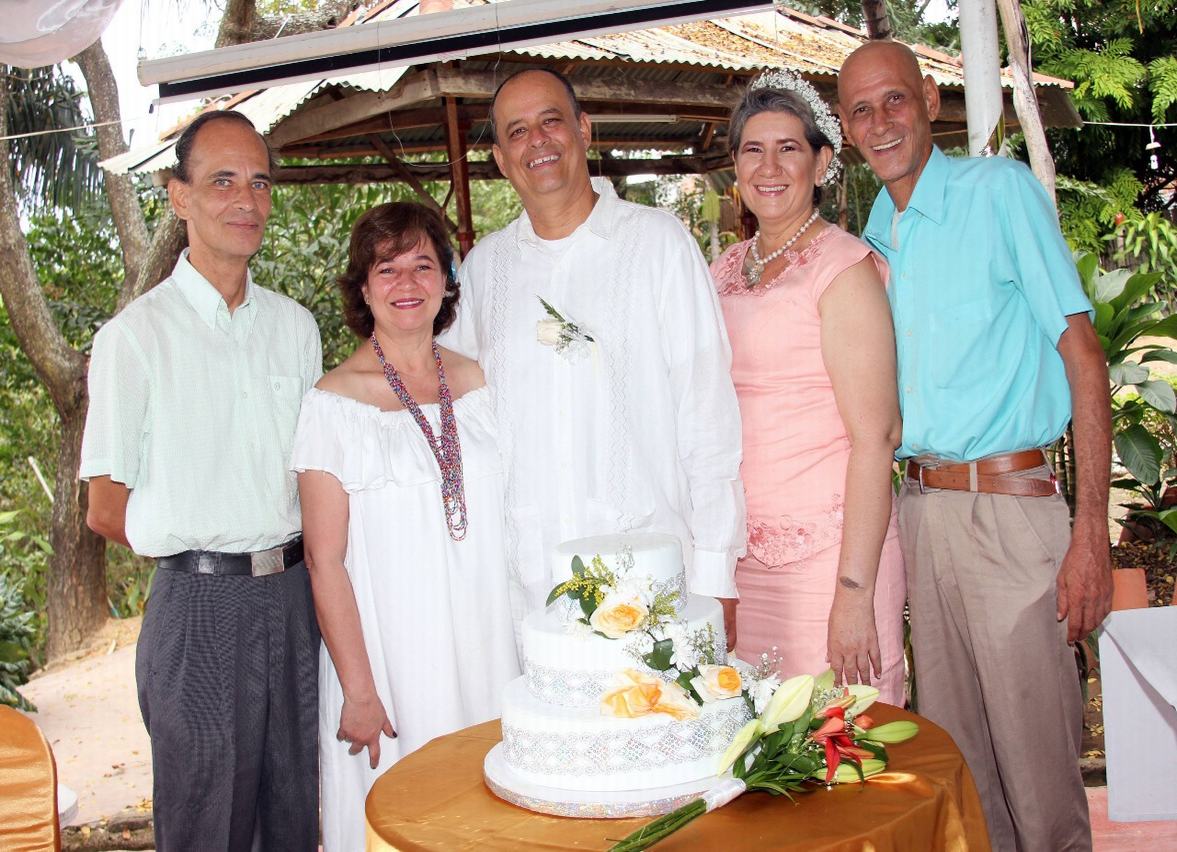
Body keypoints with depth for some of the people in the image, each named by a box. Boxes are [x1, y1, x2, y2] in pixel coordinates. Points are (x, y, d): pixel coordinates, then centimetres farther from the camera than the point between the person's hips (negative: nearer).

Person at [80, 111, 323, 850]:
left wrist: (289, 559, 0)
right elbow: (107, 511, -3)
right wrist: (208, 553, -3)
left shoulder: (296, 326, 10)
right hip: (199, 606, -4)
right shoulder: (136, 335, -5)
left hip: (296, 600, 4)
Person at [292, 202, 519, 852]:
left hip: (488, 653, 4)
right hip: (387, 659, -4)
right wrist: (358, 691, -11)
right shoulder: (333, 403, -7)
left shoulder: (479, 384, 5)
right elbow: (325, 560, -9)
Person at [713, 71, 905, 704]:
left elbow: (875, 437, -14)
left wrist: (854, 591, -19)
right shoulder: (725, 272, 11)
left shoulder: (843, 267, -9)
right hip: (739, 553, 6)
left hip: (828, 551, -6)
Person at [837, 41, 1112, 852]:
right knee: (953, 750, 15)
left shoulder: (1002, 190, -6)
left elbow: (1083, 356, -9)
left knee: (1035, 757, 1)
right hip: (920, 505, 6)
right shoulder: (874, 235, 13)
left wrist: (1091, 532, -15)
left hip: (1009, 507, -6)